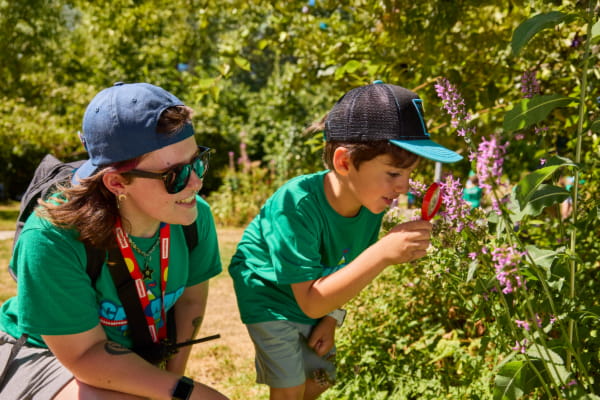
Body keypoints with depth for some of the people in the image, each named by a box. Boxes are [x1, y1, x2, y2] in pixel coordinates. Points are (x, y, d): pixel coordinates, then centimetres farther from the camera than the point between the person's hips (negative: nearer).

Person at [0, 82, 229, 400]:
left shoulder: (195, 217, -20)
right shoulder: (51, 239, -35)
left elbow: (191, 297, -1)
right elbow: (86, 355, -29)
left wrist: (174, 372, -4)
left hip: (131, 354, 6)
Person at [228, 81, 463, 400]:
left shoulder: (371, 203, -19)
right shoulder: (297, 204, -38)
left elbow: (352, 269, 1)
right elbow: (311, 302, -38)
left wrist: (332, 318, -10)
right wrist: (384, 252, -46)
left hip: (317, 296, 6)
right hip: (268, 292, -6)